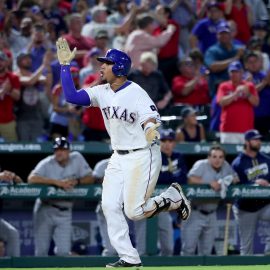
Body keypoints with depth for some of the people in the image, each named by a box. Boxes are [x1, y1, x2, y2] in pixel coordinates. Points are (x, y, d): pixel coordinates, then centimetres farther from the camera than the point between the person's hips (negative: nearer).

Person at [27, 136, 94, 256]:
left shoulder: (77, 159, -3)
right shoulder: (47, 164, -13)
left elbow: (90, 178, 0)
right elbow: (31, 179, -28)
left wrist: (76, 181, -22)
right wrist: (57, 182, -33)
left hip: (64, 212, 2)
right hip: (45, 210, -2)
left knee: (64, 252, -4)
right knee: (41, 251, -2)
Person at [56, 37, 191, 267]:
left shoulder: (136, 94, -17)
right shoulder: (102, 92, 3)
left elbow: (152, 122, -22)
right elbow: (72, 96, -3)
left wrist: (152, 131, -46)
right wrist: (65, 65, -4)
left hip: (142, 156, -7)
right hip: (118, 157, 7)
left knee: (134, 212, -10)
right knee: (109, 206, -4)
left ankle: (174, 197, 16)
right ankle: (129, 258, 3)